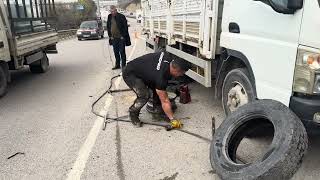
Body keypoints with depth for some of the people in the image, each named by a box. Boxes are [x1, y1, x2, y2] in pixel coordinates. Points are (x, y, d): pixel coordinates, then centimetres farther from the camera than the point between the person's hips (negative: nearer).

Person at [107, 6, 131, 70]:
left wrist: (123, 36, -12)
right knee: (116, 52, 12)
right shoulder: (109, 17, 7)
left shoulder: (121, 16, -9)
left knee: (122, 52, -1)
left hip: (121, 38, -5)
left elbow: (125, 27, -9)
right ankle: (117, 65, 23)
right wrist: (110, 35, 6)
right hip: (114, 38, 5)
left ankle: (123, 65, 8)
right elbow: (108, 27, 14)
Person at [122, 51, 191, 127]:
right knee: (145, 95, -24)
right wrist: (172, 119, -20)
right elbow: (165, 101, -27)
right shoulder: (161, 76, -34)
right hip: (129, 74, -9)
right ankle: (133, 113, 0)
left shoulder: (169, 56, -14)